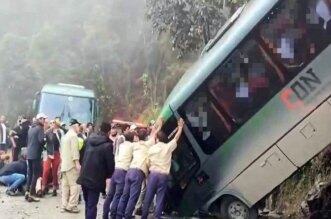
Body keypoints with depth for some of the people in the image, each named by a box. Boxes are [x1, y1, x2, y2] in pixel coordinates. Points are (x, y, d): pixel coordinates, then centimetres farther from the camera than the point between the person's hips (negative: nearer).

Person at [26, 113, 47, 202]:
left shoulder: (31, 128, 16)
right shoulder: (40, 128, -10)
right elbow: (41, 140, -20)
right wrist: (45, 141, -2)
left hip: (29, 154, 8)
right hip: (36, 154, -8)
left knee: (30, 173, 13)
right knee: (36, 174, -3)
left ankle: (27, 192, 12)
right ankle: (31, 194, -4)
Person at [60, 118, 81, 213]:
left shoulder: (65, 136, 19)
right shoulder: (74, 135, -11)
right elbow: (74, 151, -19)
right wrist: (77, 163, -20)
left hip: (64, 164, 10)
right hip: (71, 164, -10)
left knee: (65, 185, 9)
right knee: (74, 185, -7)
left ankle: (64, 206, 10)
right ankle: (71, 206, -9)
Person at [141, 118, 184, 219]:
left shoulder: (151, 148, 5)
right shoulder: (168, 147, 0)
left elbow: (148, 163, 10)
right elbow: (176, 137, 15)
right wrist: (180, 127, 27)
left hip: (153, 174, 1)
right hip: (163, 175, -1)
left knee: (148, 197, 7)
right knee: (160, 199, 2)